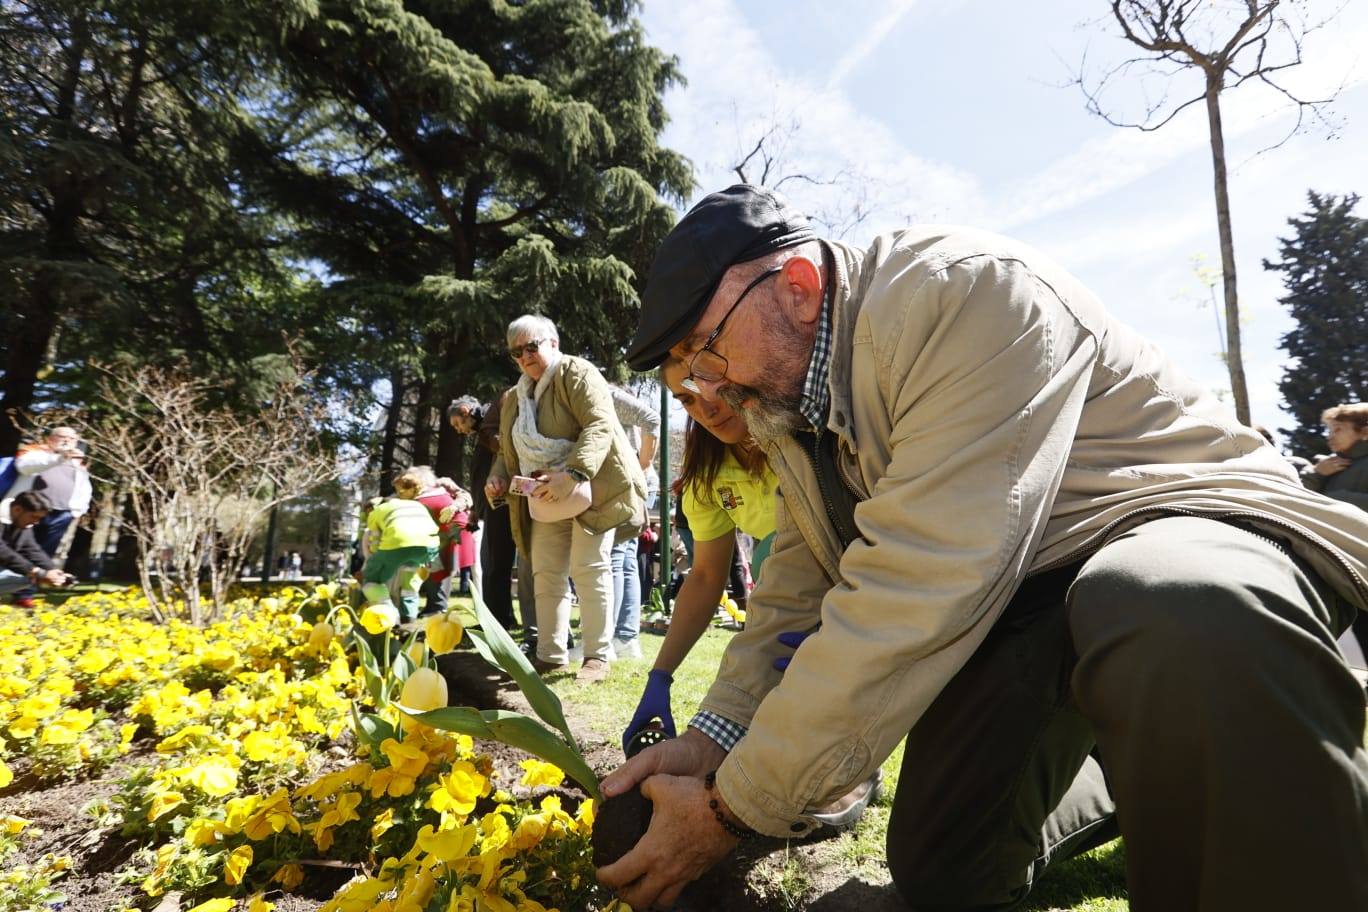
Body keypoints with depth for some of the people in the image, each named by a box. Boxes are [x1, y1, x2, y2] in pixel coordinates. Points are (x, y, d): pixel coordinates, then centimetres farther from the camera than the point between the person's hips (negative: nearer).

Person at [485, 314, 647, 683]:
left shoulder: (578, 374, -7)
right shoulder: (515, 398, 18)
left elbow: (600, 426, -21)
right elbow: (508, 450, 24)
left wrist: (571, 474, -33)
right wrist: (497, 477, 1)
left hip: (591, 490, -7)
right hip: (546, 502, 7)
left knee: (588, 569, -7)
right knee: (546, 575, 6)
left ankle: (597, 656, 3)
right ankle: (551, 656, 15)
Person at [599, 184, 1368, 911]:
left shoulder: (967, 293, -26)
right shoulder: (788, 398, 2)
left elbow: (918, 591, -33)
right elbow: (797, 588, 5)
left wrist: (735, 808, -26)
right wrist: (716, 740, -9)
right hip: (1009, 602, 8)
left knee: (1183, 620, -41)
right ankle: (1140, 780, 33)